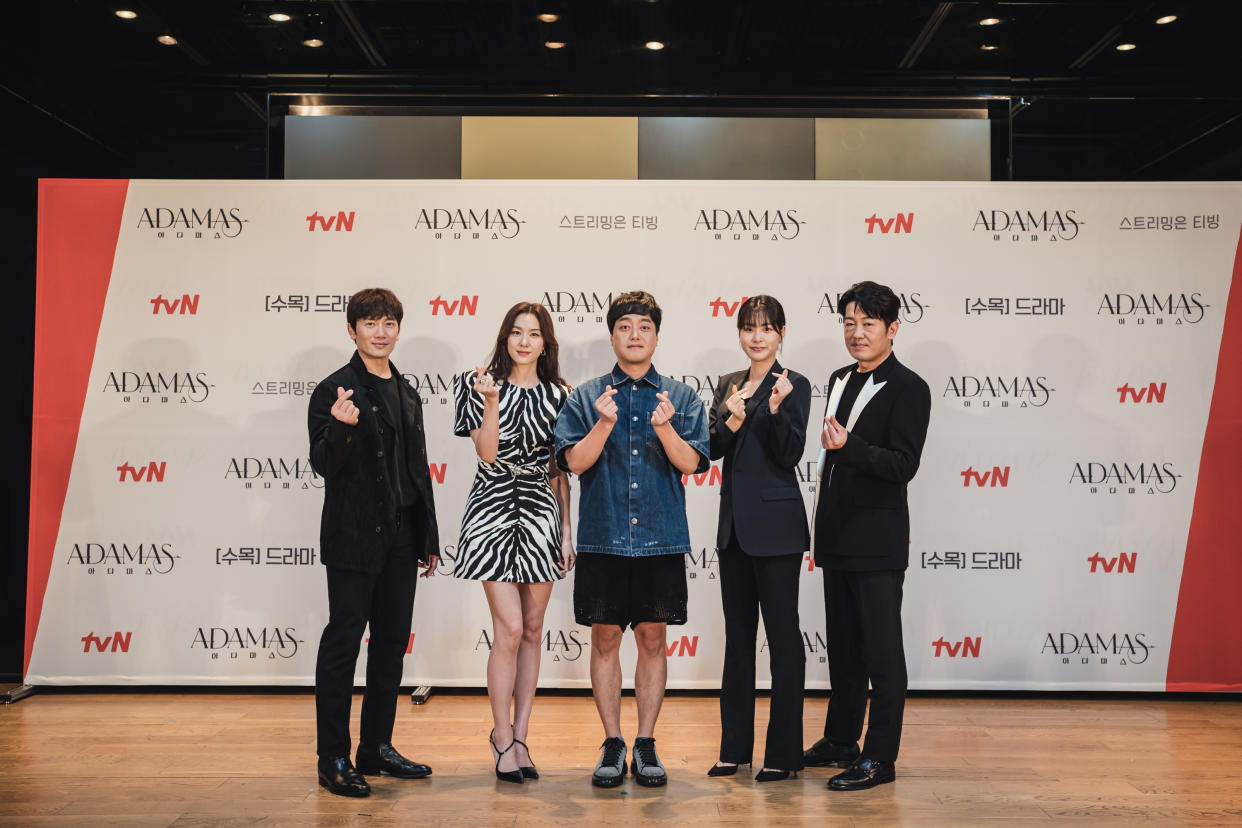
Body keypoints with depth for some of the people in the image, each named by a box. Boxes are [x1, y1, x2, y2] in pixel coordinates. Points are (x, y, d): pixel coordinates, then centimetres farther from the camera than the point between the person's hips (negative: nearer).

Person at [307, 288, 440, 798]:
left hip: (400, 539, 7)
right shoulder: (334, 391, -5)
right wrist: (341, 427, -31)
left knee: (392, 643, 11)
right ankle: (334, 761, 8)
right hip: (353, 539, -7)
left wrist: (429, 539, 16)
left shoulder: (407, 394, 15)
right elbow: (324, 466, -11)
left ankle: (377, 750, 22)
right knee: (343, 644, -1)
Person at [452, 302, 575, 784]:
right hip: (493, 512, -3)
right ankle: (503, 738, 9)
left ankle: (519, 735, 18)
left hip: (541, 514, 3)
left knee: (533, 631, 7)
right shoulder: (481, 385, 1)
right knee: (509, 630, -7)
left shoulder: (556, 395, 7)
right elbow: (487, 453, -9)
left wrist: (566, 531, 7)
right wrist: (491, 403, -20)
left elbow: (560, 470, 10)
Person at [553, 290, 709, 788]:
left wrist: (664, 428, -22)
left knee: (653, 639, 7)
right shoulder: (586, 399, 5)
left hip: (661, 538, 0)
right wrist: (605, 424, -19)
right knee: (605, 639, 5)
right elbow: (574, 461, -4)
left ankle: (646, 745, 18)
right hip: (602, 539, 0)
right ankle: (612, 745, 18)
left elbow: (691, 462, -5)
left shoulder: (681, 398, 6)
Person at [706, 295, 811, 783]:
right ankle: (735, 746, 22)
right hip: (734, 523, 7)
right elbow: (711, 449, 6)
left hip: (775, 526, -7)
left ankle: (784, 752, 9)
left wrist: (776, 408, -27)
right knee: (738, 633, 12)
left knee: (782, 634, 0)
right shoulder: (728, 384, 12)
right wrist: (730, 422, -12)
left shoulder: (794, 385, -5)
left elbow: (790, 455, -13)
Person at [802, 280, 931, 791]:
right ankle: (840, 742, 28)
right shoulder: (840, 381, 14)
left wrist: (848, 447, -32)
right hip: (837, 538, 8)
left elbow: (903, 464, -18)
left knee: (882, 651, 0)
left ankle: (880, 758, 8)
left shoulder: (908, 389, -10)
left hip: (877, 543, -8)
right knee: (843, 646, 17)